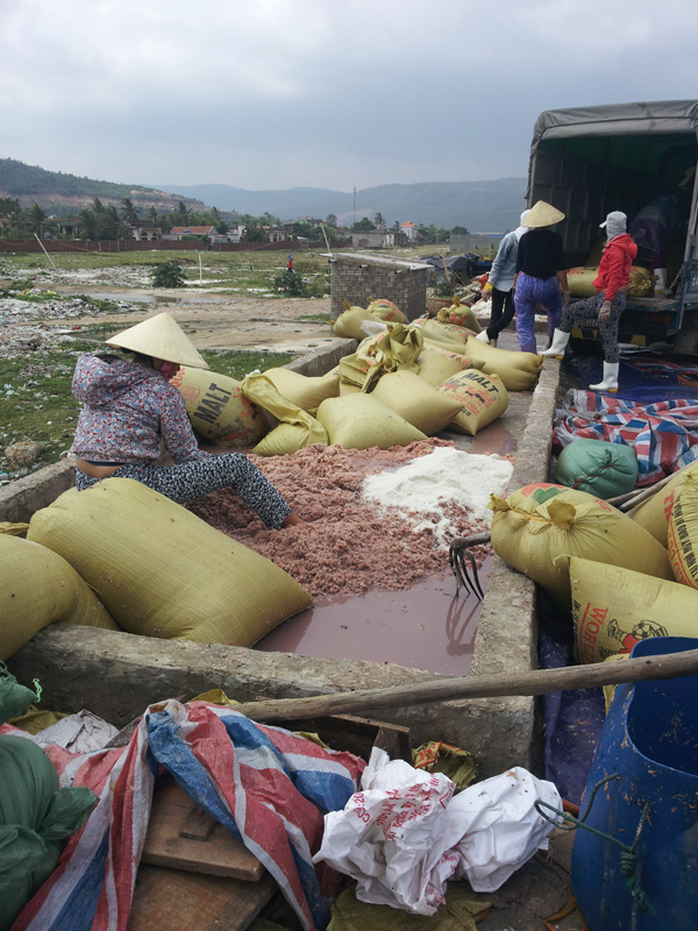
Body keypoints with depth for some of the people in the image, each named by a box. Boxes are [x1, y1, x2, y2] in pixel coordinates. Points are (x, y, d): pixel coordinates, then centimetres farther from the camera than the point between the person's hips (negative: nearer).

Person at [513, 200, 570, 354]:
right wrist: (565, 290, -1)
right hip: (546, 285, -1)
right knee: (556, 312, 27)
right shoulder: (555, 238, -7)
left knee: (524, 324, 6)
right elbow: (560, 268, -8)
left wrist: (515, 287, 15)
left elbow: (518, 266, 5)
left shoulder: (525, 238, 1)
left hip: (524, 283, 2)